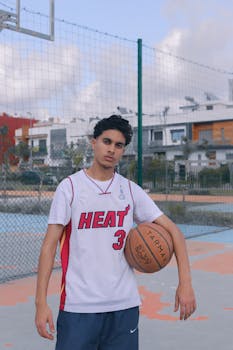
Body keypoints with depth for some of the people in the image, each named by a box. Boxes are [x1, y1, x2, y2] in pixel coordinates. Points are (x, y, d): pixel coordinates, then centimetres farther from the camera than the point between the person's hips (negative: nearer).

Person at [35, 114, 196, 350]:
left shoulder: (130, 190, 6)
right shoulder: (70, 187, -3)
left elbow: (172, 230, 6)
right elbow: (49, 245, -5)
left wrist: (185, 281, -6)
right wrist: (41, 303, -12)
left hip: (125, 304, 3)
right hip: (79, 305, -3)